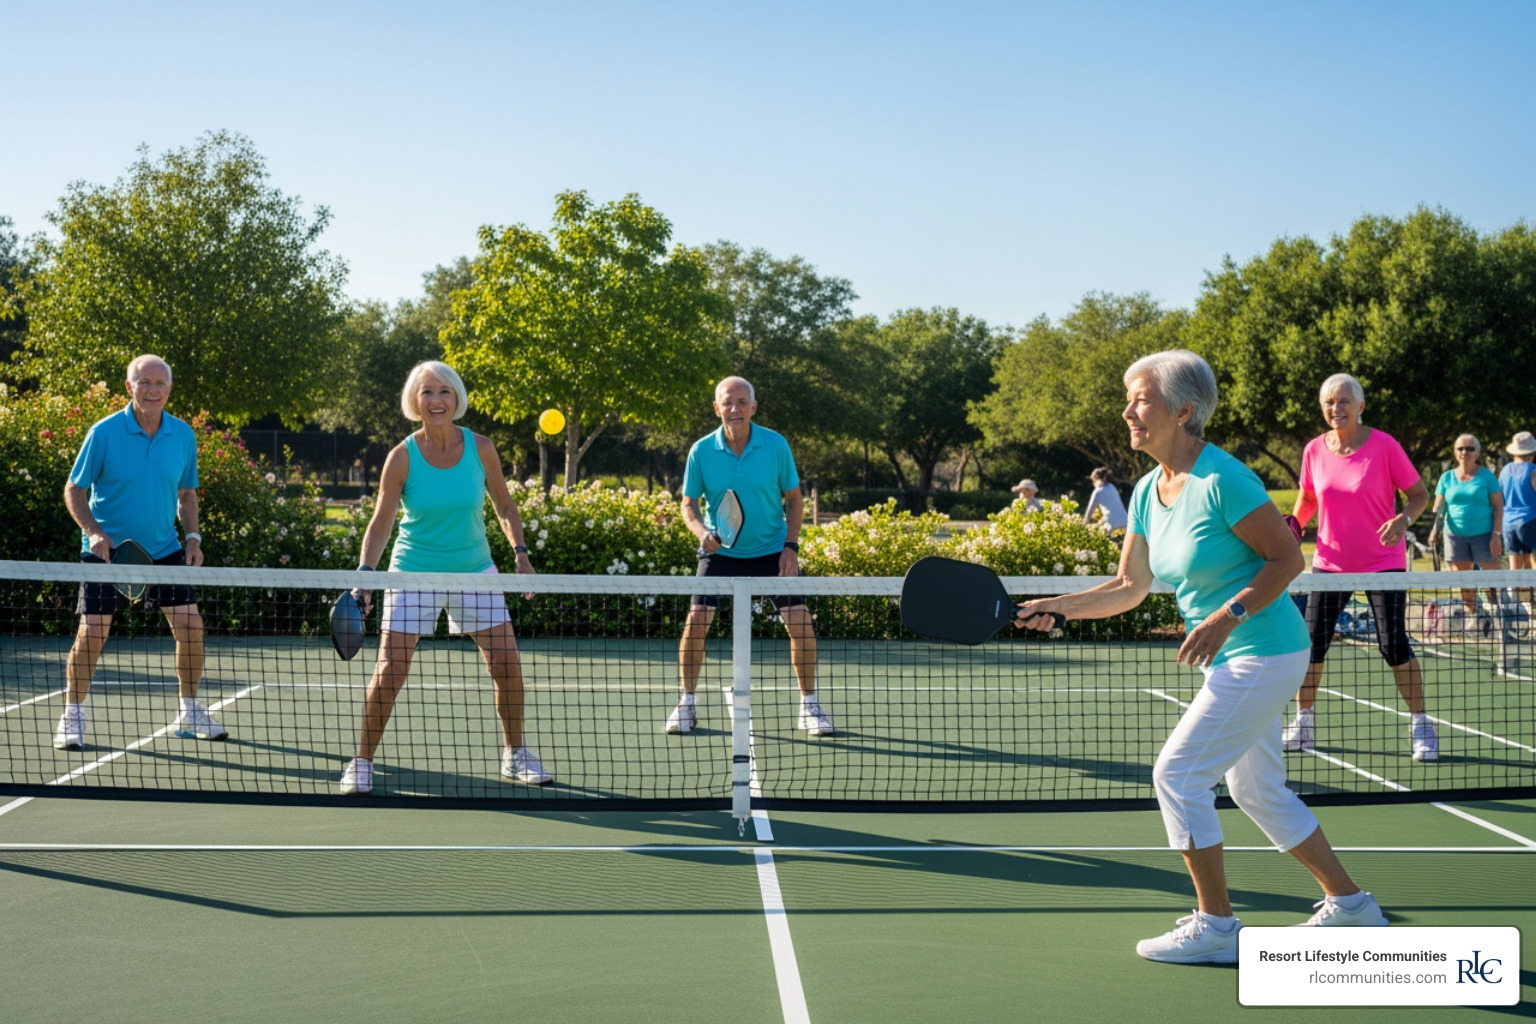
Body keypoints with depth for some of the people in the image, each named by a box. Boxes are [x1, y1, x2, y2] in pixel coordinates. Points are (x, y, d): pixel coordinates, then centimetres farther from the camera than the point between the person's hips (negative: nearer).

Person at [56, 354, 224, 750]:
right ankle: (72, 717, 12)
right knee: (92, 631, -7)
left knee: (190, 625, -1)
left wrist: (192, 536, -2)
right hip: (108, 548, -3)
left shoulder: (183, 435, 0)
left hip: (163, 548, 3)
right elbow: (74, 490, -4)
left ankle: (190, 713, 17)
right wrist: (94, 532, -19)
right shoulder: (104, 432, -11)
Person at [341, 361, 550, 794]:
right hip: (414, 574, -2)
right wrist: (365, 572, -21)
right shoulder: (403, 456, -12)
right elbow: (380, 523, -8)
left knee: (508, 665, 0)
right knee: (389, 671, -8)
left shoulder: (480, 448, -6)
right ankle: (362, 764, 8)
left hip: (474, 571, 2)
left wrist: (520, 553, -4)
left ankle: (515, 756, 21)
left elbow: (504, 505, 7)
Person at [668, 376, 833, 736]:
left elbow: (794, 498, 0)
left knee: (800, 622, -9)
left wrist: (791, 546, -10)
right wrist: (701, 531, -21)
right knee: (697, 619, -13)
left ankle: (809, 706, 8)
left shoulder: (776, 445, -9)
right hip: (720, 551, 0)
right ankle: (686, 703, 6)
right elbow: (689, 504, 0)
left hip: (771, 550, 0)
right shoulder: (702, 451, -9)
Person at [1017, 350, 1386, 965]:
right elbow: (1129, 588, 11)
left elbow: (1287, 557, -16)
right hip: (1233, 658, 9)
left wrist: (1227, 616, -26)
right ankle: (1348, 903, 32)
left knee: (1177, 773, -8)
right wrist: (1057, 607, 0)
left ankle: (1216, 926, 3)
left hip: (1263, 654, -9)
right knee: (1257, 789, 18)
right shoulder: (1148, 492, 4)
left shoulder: (1222, 481, -21)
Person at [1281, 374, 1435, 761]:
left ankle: (1421, 727, 8)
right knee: (1312, 641, 2)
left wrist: (1404, 520, -24)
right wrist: (1294, 526, -4)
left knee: (1394, 644, -7)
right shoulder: (1314, 450, -1)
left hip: (1383, 562, -3)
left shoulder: (1384, 446, -12)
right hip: (1330, 562, 4)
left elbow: (1420, 494, -5)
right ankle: (1303, 724, 18)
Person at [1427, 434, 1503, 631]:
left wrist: (1497, 534, -10)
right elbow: (1439, 506, 8)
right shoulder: (1447, 478, 8)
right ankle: (1472, 617, 12)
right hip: (1455, 535, 3)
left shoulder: (1486, 476, 2)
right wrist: (1435, 528, -9)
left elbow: (1498, 506, -1)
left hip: (1483, 534, -3)